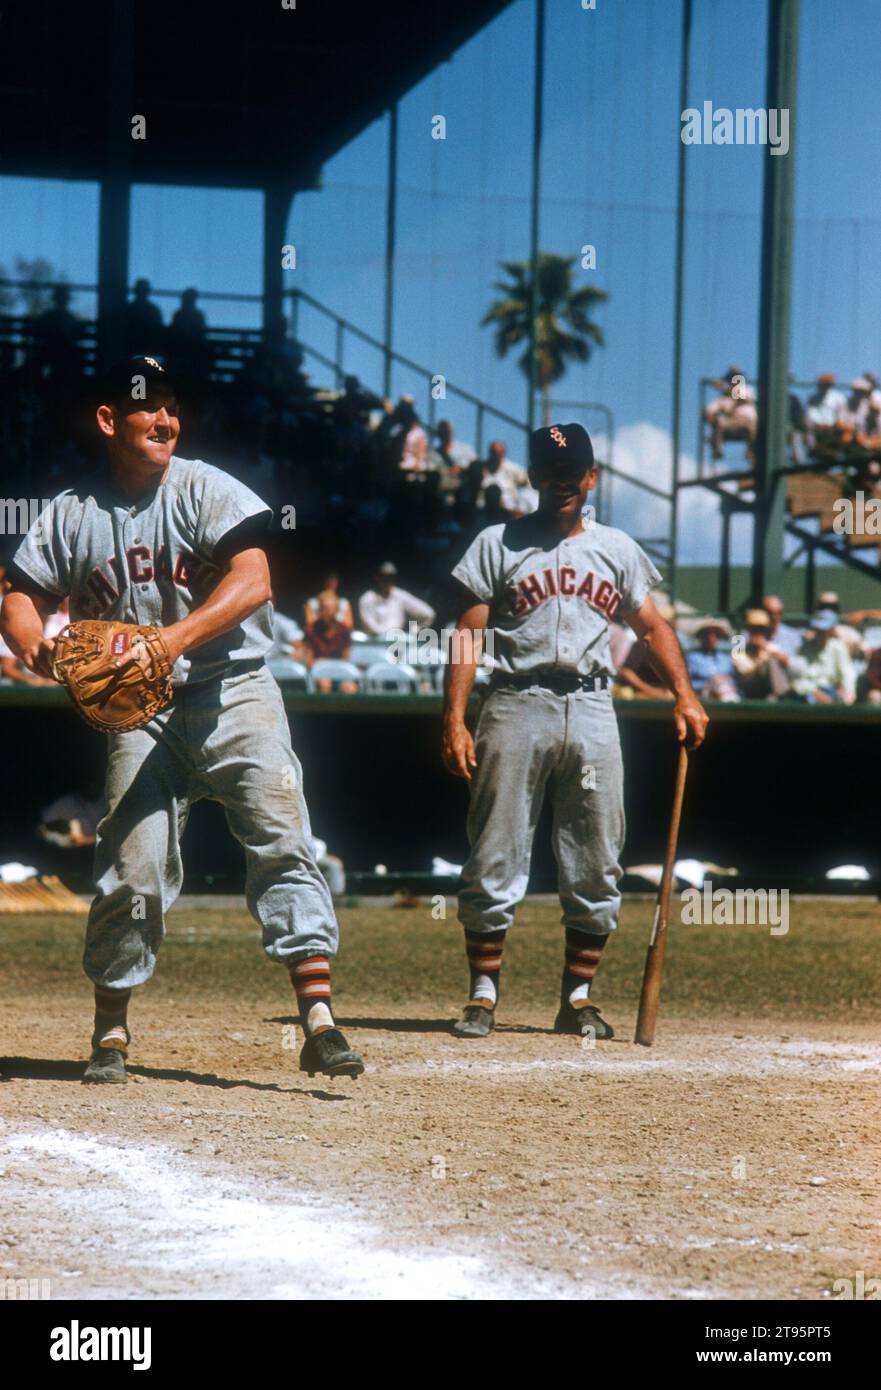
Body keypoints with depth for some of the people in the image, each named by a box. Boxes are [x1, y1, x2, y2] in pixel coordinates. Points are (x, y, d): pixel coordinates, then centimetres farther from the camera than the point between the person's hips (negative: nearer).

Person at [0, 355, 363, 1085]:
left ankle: (319, 1018, -20)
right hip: (139, 711, 2)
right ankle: (111, 1030, 17)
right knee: (130, 868, 0)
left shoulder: (206, 489, -4)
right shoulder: (73, 513, 5)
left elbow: (252, 582, -17)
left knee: (282, 841, -15)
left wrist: (177, 638, -31)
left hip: (232, 690, -2)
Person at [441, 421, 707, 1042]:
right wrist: (455, 719, -8)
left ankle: (578, 998, 11)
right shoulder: (498, 544, 7)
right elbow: (468, 635, 2)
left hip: (592, 709, 3)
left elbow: (652, 626, 17)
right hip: (517, 706, -2)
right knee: (495, 858, -4)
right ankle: (484, 995, 3)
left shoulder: (617, 549, 15)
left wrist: (685, 694, 1)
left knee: (596, 867, 3)